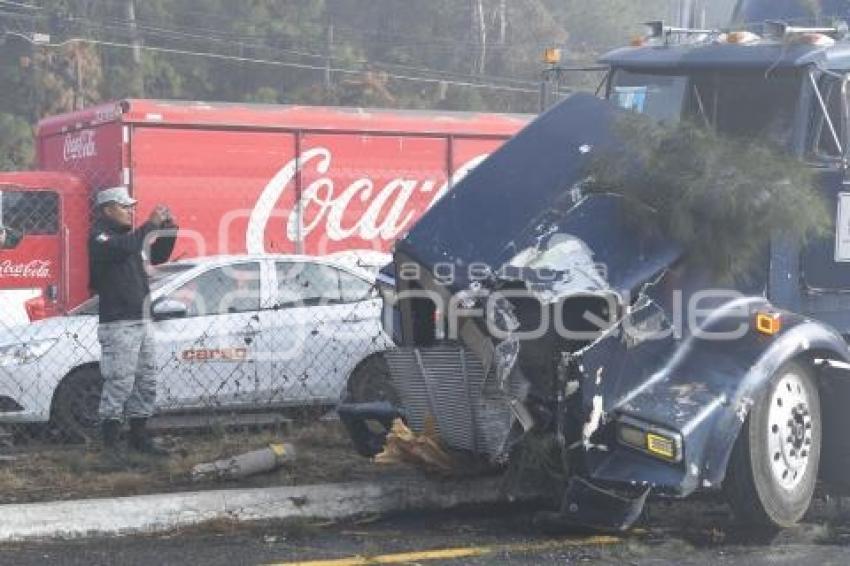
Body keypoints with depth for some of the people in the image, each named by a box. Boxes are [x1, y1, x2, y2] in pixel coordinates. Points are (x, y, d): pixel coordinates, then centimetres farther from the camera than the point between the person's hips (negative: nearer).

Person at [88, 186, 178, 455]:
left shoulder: (126, 234, 18)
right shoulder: (100, 236, -8)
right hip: (117, 323, -9)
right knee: (119, 384, -11)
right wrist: (151, 224, -23)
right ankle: (110, 442, -7)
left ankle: (139, 437, 20)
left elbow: (158, 256, 21)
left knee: (146, 382, 12)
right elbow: (124, 248, -28)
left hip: (140, 322, 9)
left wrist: (169, 228, 7)